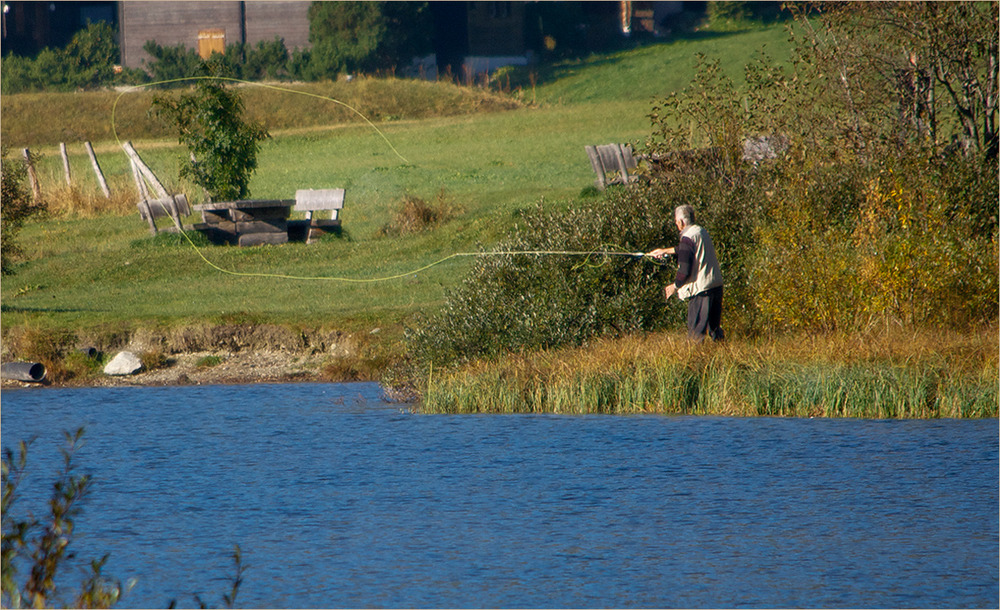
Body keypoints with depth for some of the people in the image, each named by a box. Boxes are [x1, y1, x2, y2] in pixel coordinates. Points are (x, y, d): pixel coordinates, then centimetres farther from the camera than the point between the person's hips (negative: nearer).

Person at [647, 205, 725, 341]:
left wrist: (675, 286, -3)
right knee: (714, 326, 17)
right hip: (716, 284, 8)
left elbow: (685, 270, -18)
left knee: (696, 331, -3)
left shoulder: (687, 238, -14)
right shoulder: (702, 232, 12)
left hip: (701, 289, -8)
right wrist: (666, 251, 41)